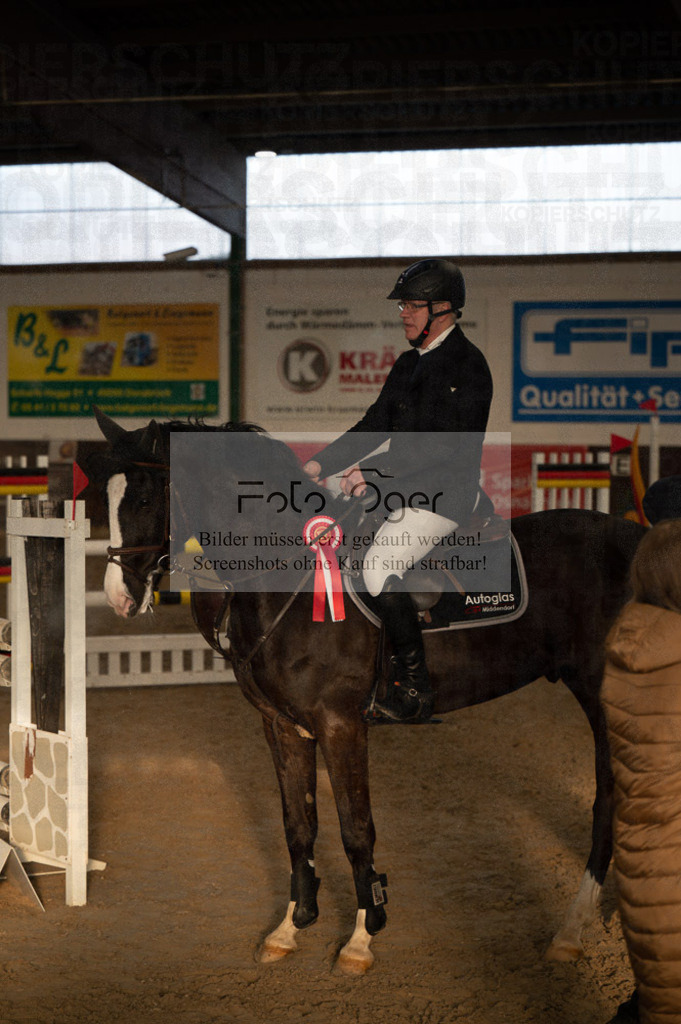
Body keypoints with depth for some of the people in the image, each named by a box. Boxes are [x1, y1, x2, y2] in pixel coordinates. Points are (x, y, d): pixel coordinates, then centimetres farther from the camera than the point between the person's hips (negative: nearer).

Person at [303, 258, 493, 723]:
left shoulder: (467, 364, -12)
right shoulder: (409, 363, 17)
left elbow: (449, 446, -21)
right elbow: (375, 425, 17)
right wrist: (320, 464, 5)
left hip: (444, 494, -9)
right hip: (403, 489, 9)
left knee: (379, 568, -24)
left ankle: (415, 691, -16)